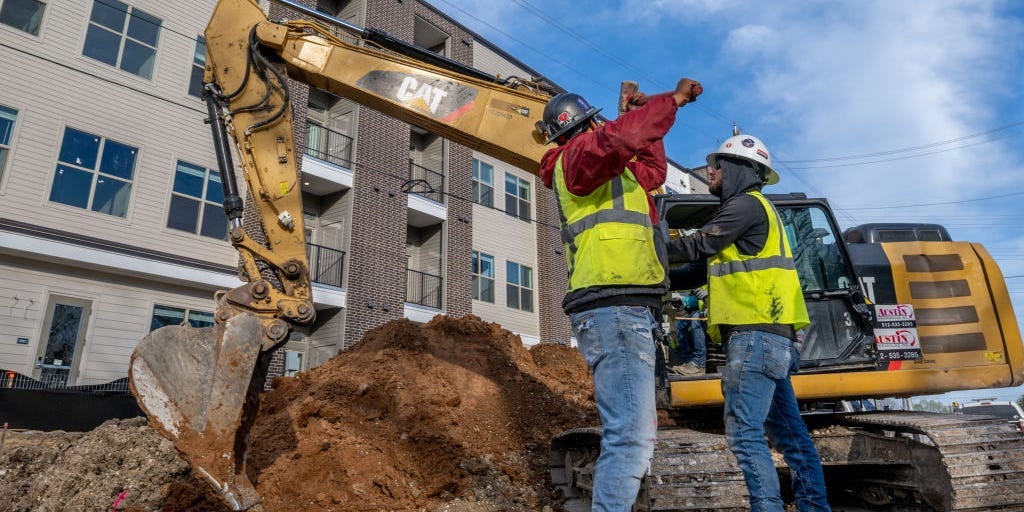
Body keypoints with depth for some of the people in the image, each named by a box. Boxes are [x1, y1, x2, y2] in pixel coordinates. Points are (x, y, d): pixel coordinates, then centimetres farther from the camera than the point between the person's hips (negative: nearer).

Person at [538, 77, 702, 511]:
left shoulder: (609, 172, 30)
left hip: (622, 312, 11)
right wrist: (672, 100, -9)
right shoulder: (578, 155, 1)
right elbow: (616, 137, -20)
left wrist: (646, 116, 35)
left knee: (636, 432, 13)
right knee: (631, 435, -17)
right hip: (614, 309, -11)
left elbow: (652, 170, 42)